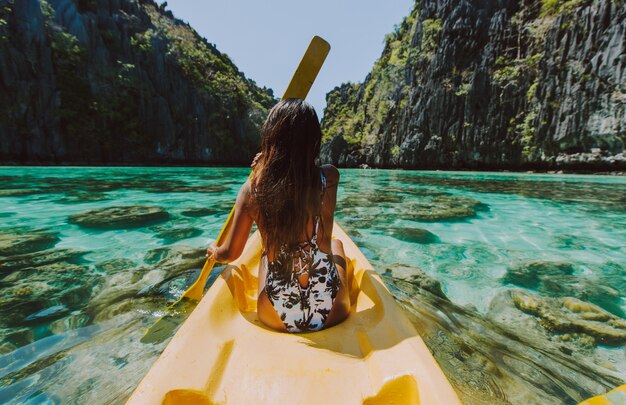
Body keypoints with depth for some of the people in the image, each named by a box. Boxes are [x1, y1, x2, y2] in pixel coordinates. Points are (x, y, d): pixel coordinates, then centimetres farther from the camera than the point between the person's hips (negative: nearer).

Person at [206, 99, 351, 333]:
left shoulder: (252, 189, -12)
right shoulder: (329, 178, -11)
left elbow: (230, 253, 0)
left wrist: (214, 253, 22)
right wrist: (267, 167, 16)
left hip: (275, 319, 1)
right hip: (332, 313, 0)